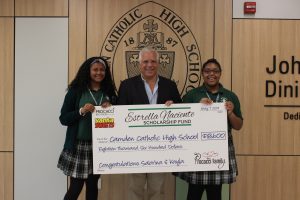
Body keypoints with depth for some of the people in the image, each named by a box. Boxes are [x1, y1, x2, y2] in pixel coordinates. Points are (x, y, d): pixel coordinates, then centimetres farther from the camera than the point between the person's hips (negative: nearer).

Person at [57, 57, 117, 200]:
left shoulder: (109, 92, 7)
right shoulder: (76, 91, -3)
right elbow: (63, 119, -5)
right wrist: (81, 111, -20)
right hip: (79, 145, -3)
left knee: (93, 185, 11)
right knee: (76, 187, -1)